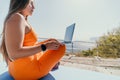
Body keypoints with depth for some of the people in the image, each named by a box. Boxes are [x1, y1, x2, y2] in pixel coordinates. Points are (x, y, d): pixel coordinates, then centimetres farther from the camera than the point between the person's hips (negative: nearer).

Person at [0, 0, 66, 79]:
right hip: (27, 71, -10)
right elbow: (14, 54, -29)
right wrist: (45, 46, -21)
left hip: (19, 69, 10)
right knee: (62, 47, 7)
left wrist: (47, 41, 16)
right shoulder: (16, 18, -19)